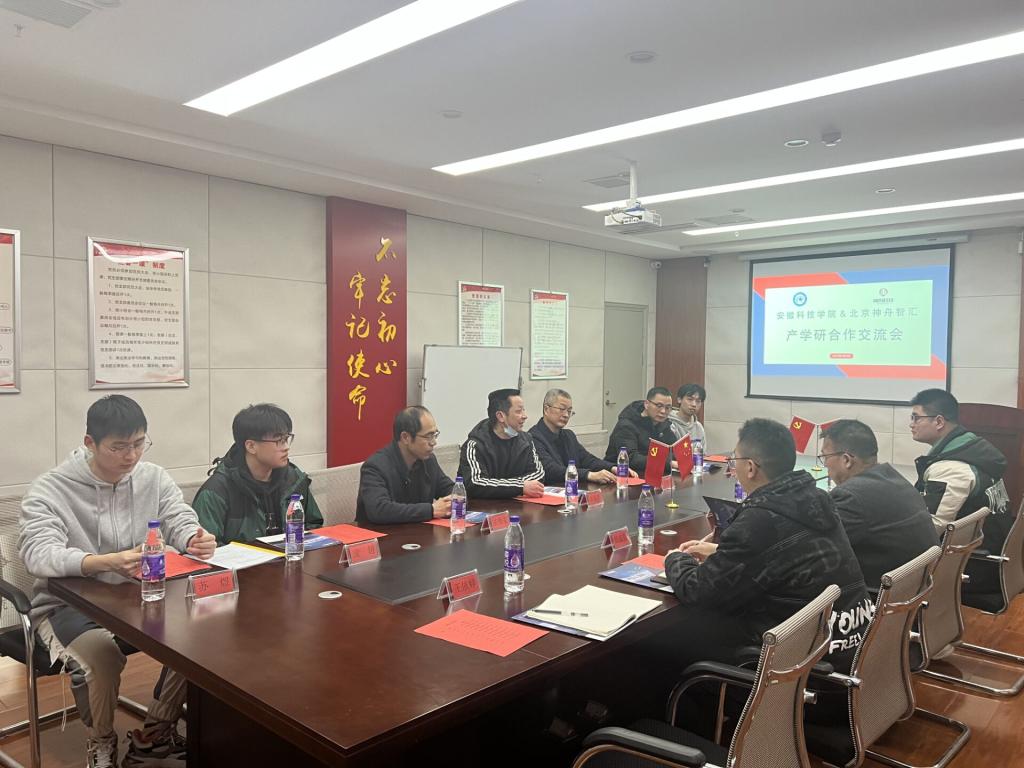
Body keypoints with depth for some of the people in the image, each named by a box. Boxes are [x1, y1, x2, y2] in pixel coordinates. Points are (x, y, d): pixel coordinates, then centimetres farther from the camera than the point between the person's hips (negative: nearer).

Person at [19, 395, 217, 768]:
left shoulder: (154, 477, 0)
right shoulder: (48, 489, -14)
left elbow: (181, 522, -4)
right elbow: (38, 554, -28)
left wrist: (197, 539, -32)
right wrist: (105, 562, -47)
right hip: (67, 605, -4)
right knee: (102, 652, -34)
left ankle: (152, 737, 2)